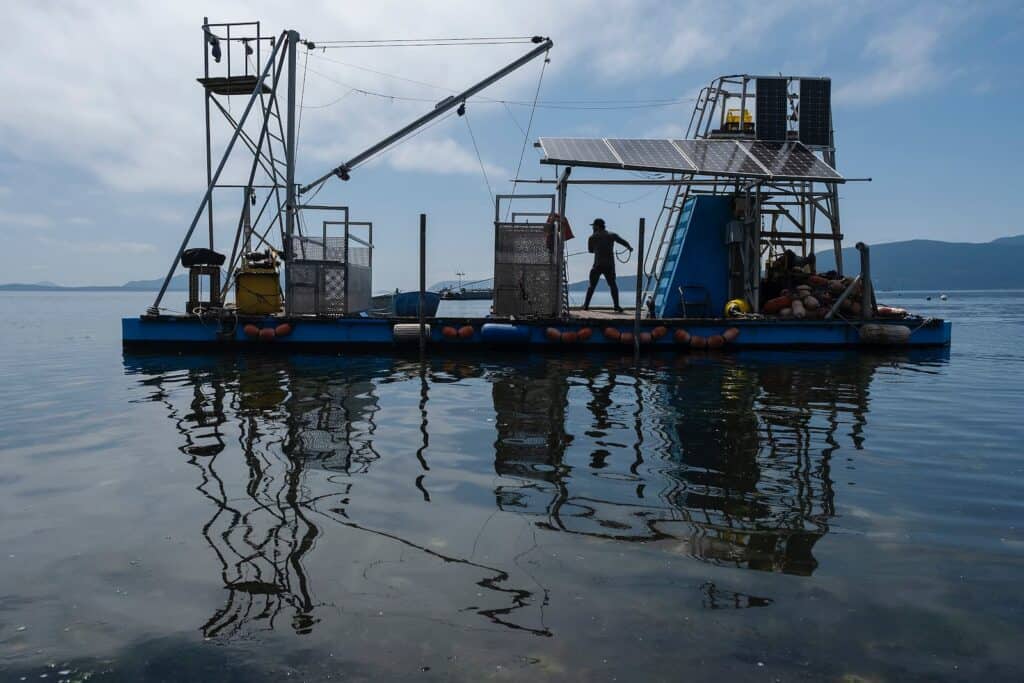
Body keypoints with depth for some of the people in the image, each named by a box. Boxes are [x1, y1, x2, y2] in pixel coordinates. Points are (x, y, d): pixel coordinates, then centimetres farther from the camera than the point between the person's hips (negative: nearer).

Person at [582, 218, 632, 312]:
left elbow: (590, 250, 15)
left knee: (592, 286, 10)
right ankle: (617, 306, 3)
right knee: (613, 285, 12)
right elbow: (624, 242, 17)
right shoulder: (612, 235, 8)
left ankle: (586, 305, 7)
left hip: (598, 265, -1)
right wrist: (629, 247, 37)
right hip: (610, 265, 1)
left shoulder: (592, 237, 2)